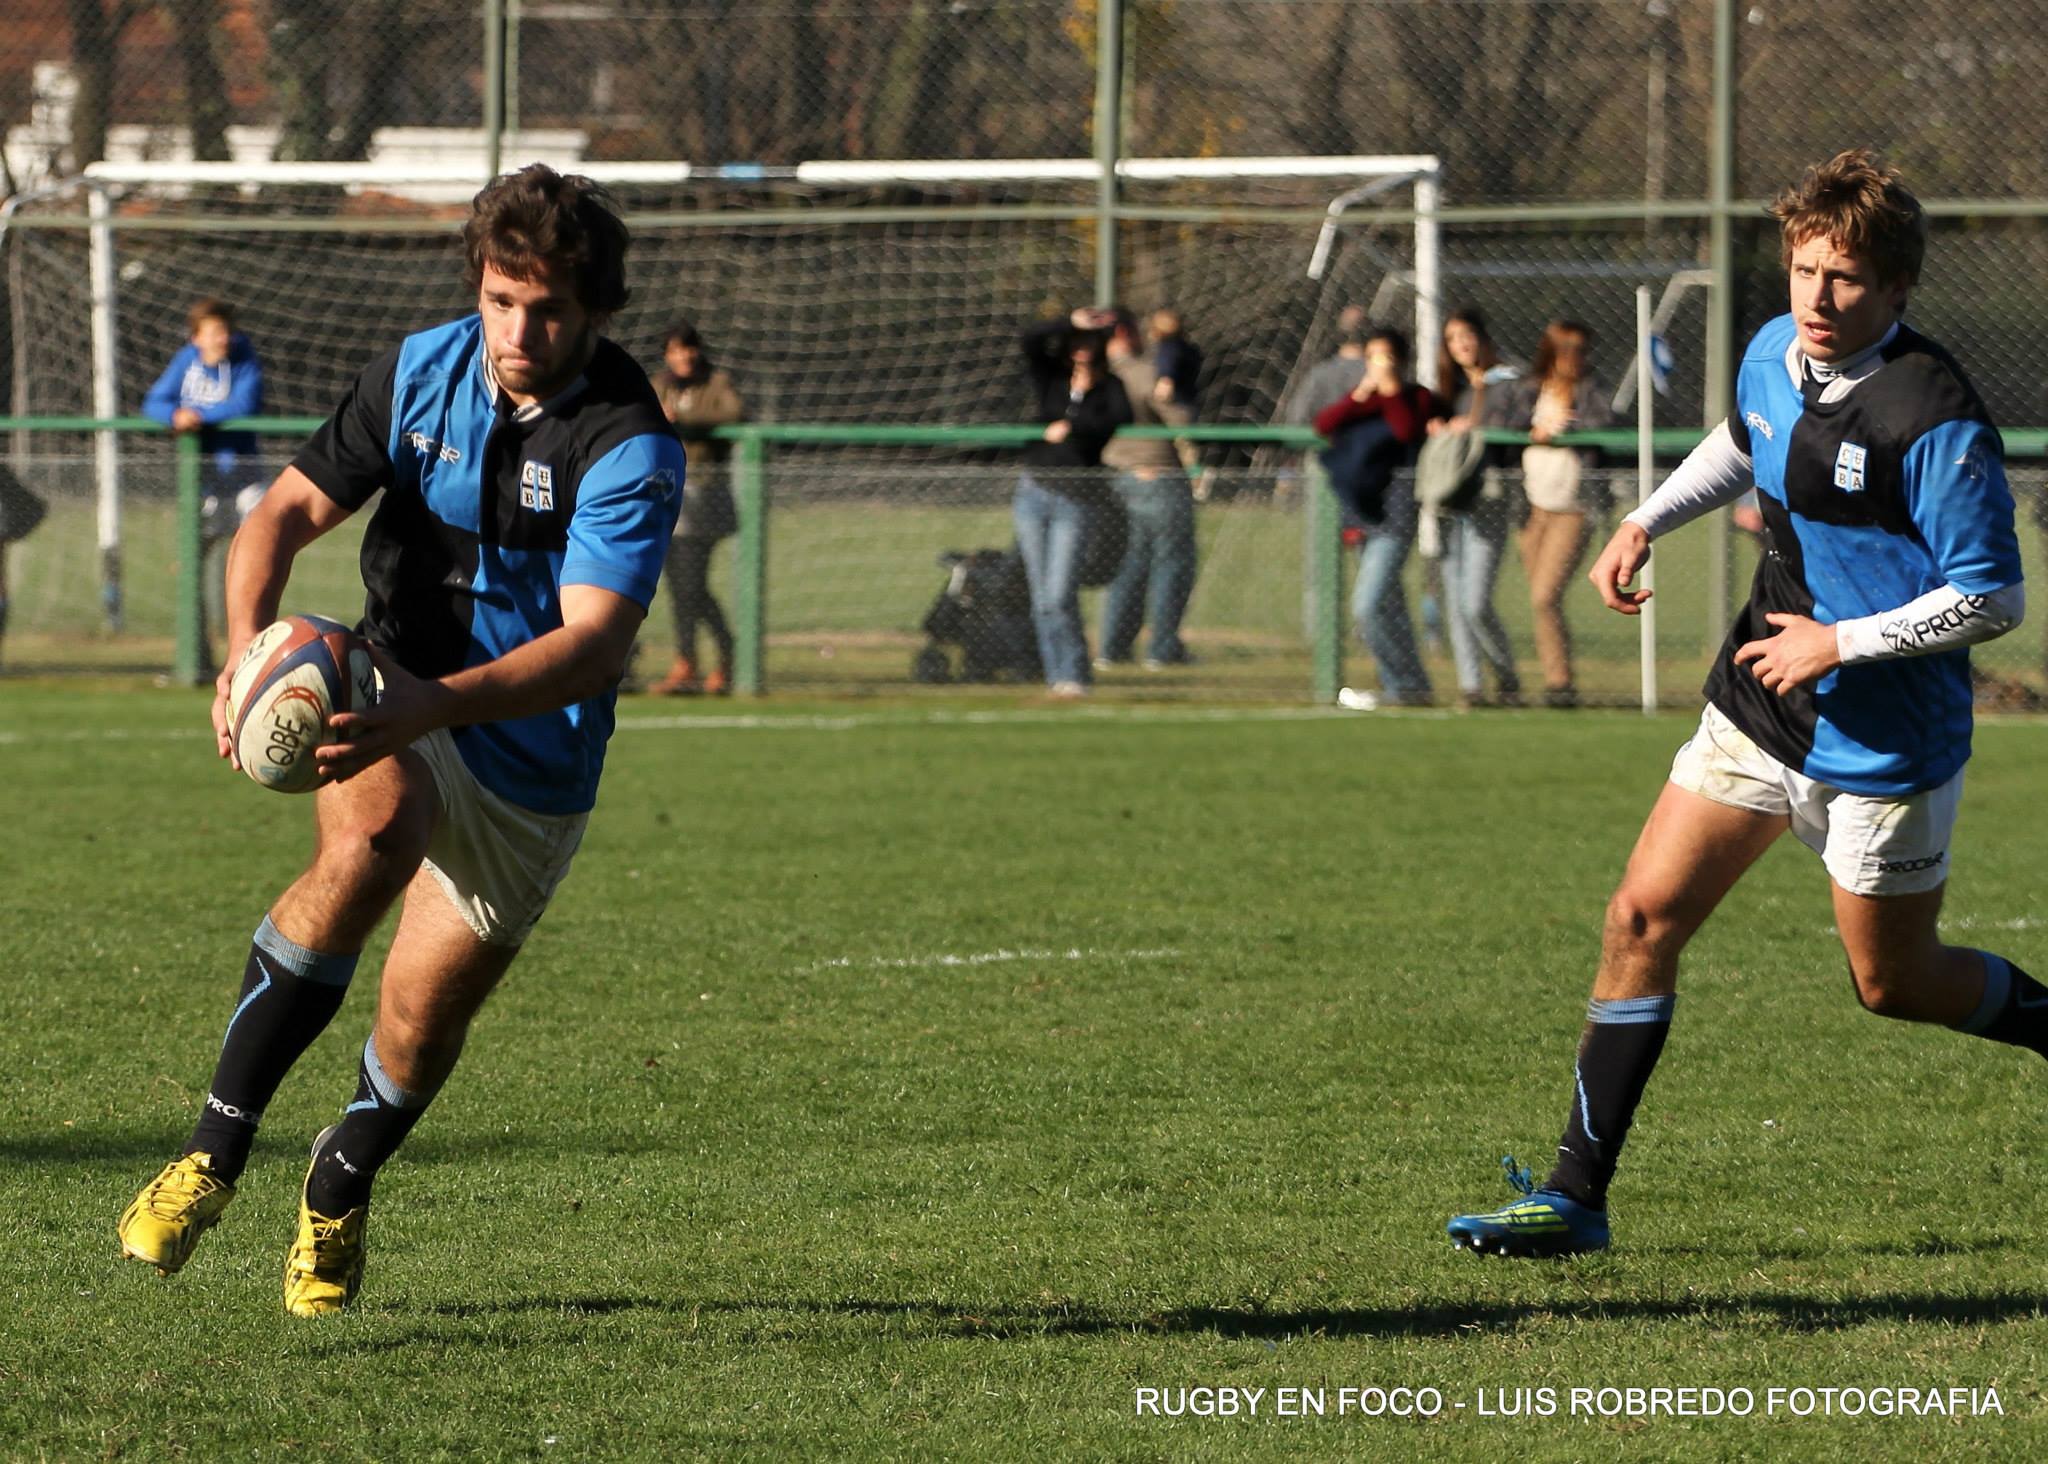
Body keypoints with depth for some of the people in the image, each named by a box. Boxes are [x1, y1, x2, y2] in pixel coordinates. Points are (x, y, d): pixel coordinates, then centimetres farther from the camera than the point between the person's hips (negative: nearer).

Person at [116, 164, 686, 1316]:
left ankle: (337, 1199, 41)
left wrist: (436, 702, -46)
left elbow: (593, 644, -30)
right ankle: (215, 1151, -30)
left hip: (532, 765, -1)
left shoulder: (630, 445, -20)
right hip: (395, 706, 1)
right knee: (373, 840, -33)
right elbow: (289, 512, -4)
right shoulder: (423, 372, -7)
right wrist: (248, 645, -26)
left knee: (425, 1020, 5)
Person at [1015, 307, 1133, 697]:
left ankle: (1074, 676, -7)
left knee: (1060, 596, -14)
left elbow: (1121, 417, -18)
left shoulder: (1109, 387, 2)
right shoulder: (1051, 379, 10)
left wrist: (1071, 427, -19)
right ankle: (1055, 673, 11)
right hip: (1034, 491, 4)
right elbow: (1031, 339, -7)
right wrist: (1073, 323, -16)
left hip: (1077, 500, -4)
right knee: (1042, 597, 4)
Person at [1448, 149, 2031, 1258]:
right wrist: (1647, 521, 11)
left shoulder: (1934, 419, -23)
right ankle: (1577, 1196, 3)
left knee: (1893, 984, 7)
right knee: (1642, 917, -1)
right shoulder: (1774, 356, 0)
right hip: (1757, 709, 7)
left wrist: (1840, 643, -21)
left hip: (1883, 740, -7)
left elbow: (1994, 600, -20)